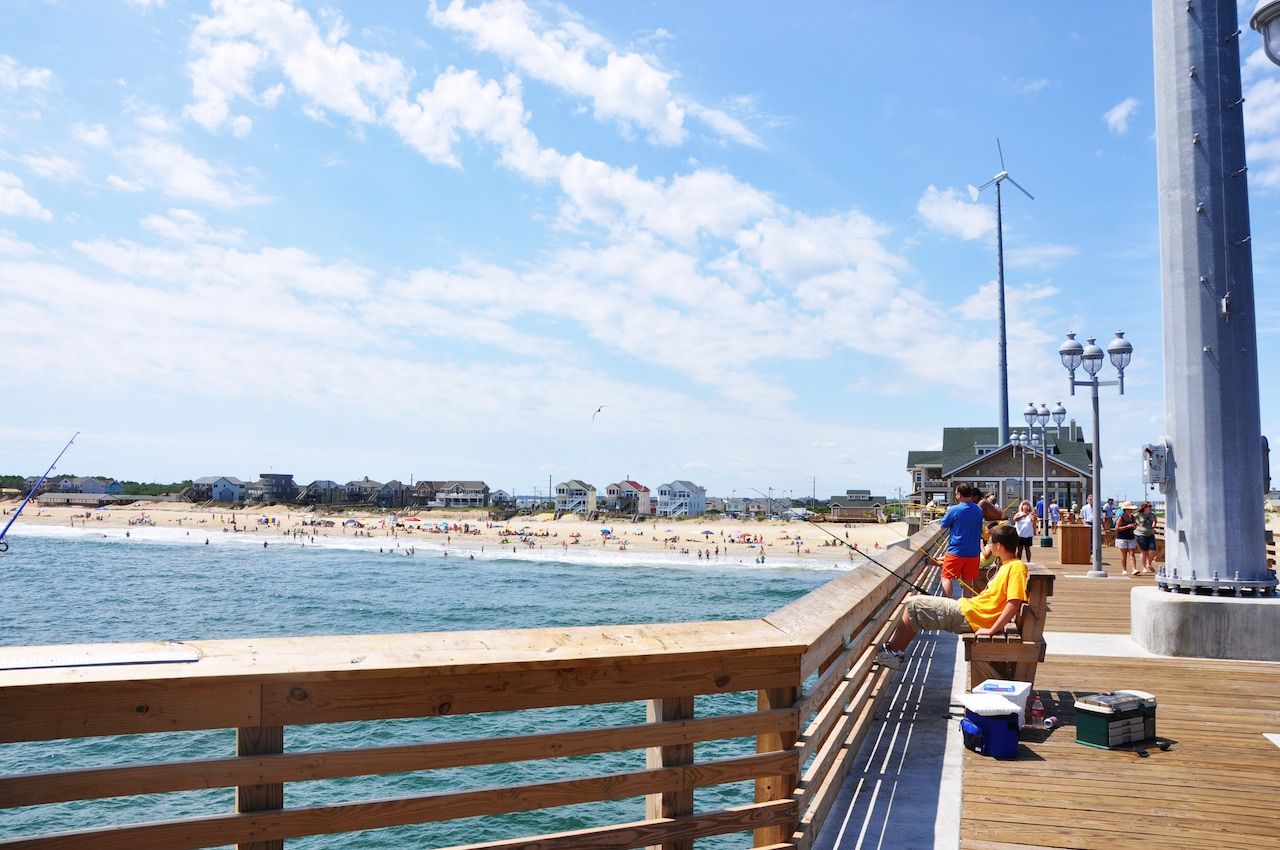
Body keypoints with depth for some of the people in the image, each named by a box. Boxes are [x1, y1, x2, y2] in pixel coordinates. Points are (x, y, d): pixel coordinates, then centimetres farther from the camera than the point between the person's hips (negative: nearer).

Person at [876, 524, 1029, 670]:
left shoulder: (1017, 567, -16)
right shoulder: (1007, 565, 14)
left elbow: (1014, 603, -25)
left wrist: (992, 629, -25)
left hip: (970, 617, -10)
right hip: (967, 607, 10)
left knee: (914, 605, -6)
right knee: (916, 602, 13)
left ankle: (893, 651, 5)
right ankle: (896, 651, 12)